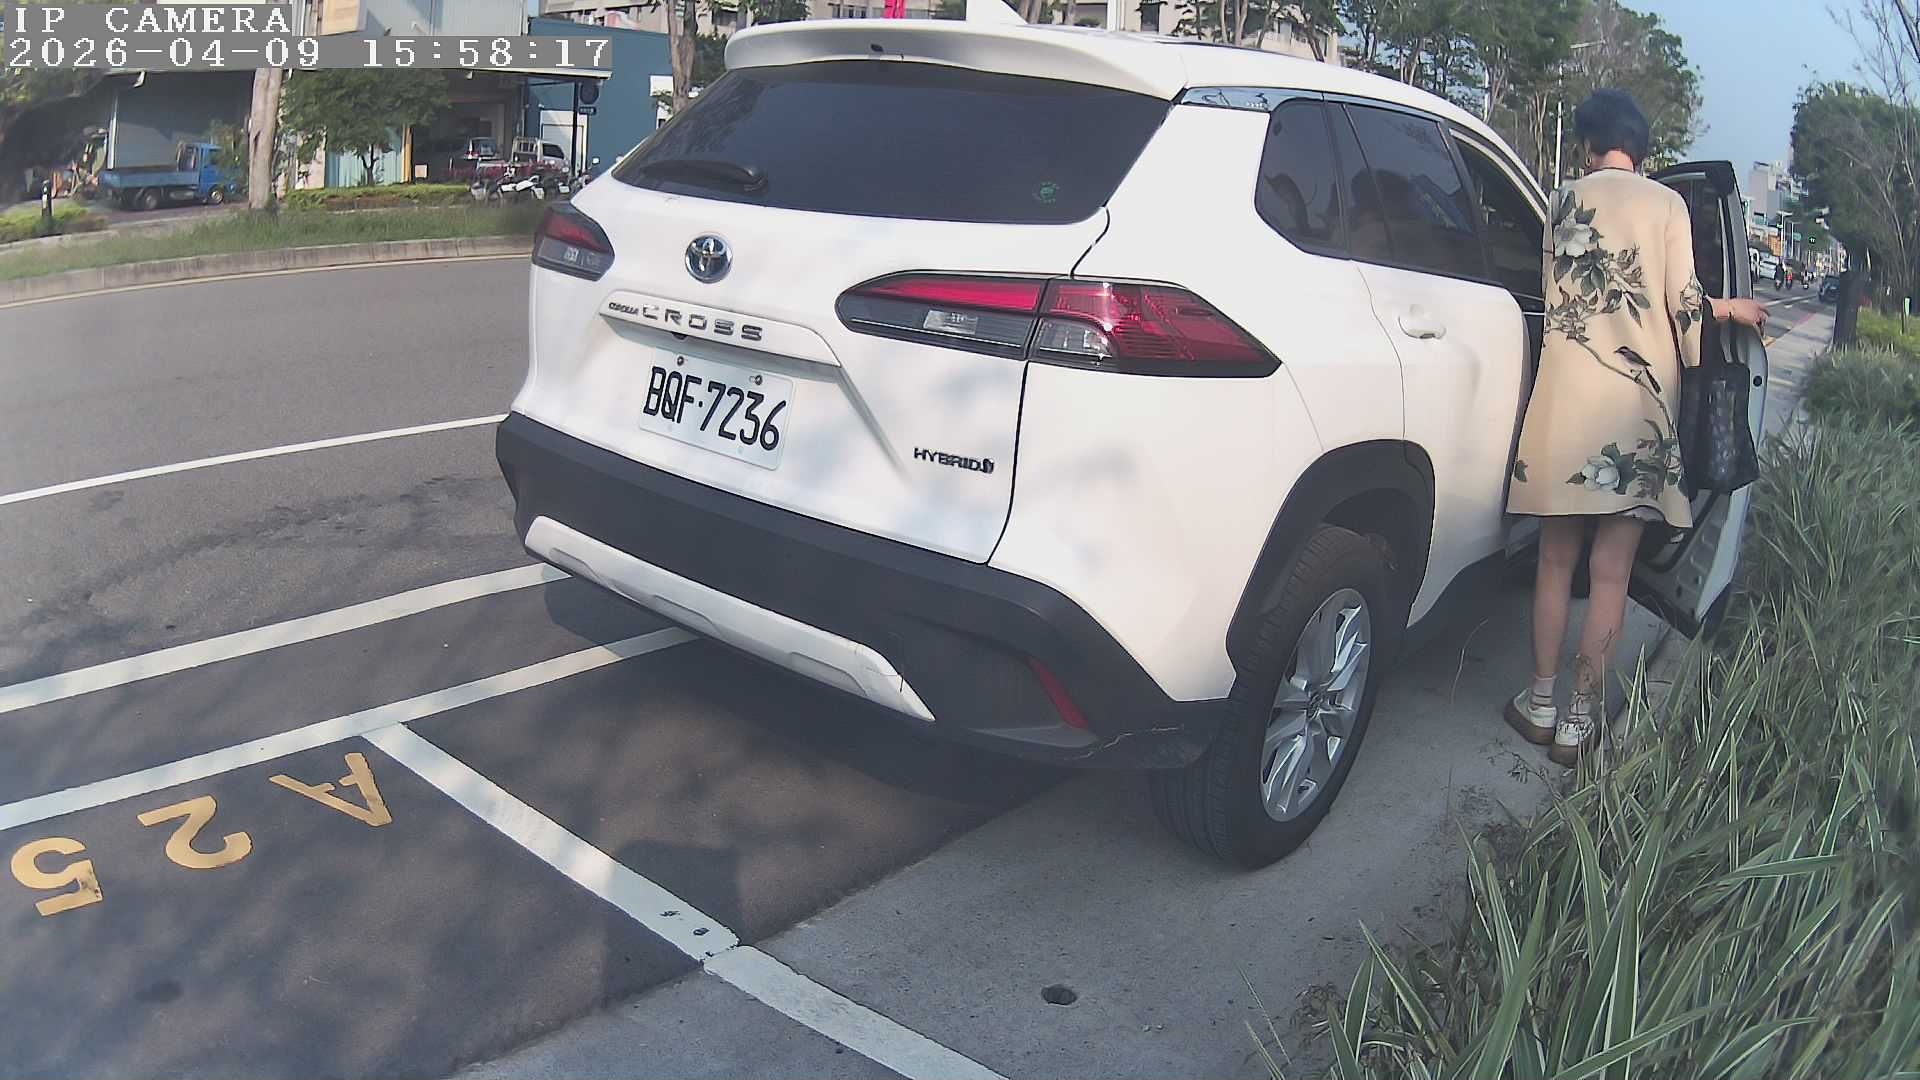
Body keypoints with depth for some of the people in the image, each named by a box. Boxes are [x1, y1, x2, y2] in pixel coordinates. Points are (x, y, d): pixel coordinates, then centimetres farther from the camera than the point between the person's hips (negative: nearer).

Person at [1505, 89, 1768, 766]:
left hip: (1566, 399, 2)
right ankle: (1579, 722, 7)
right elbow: (1682, 302, -2)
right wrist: (1731, 309, 19)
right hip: (1638, 407, -1)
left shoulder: (1565, 202, 8)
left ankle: (1541, 705, 16)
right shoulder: (1666, 204, 1)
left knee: (1557, 560, 11)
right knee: (1610, 572, 3)